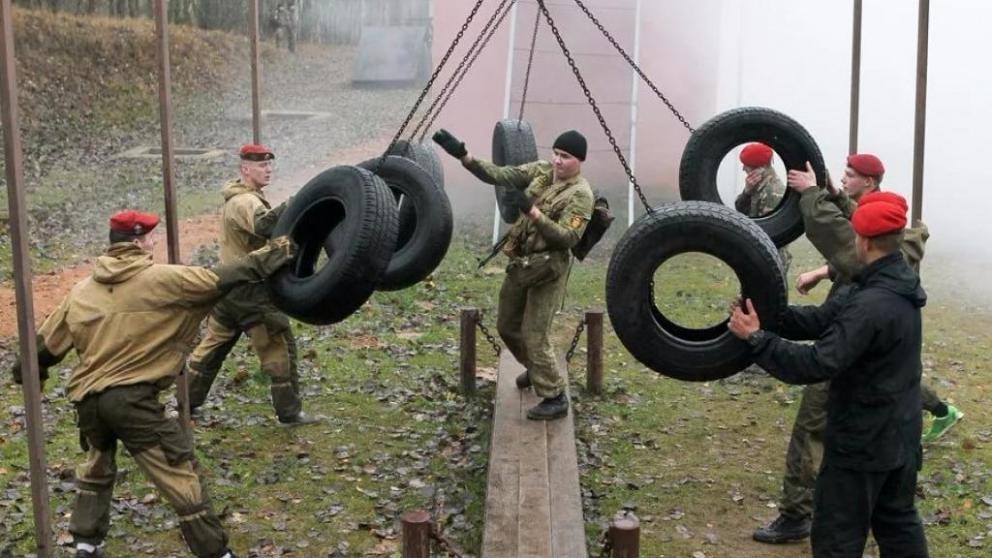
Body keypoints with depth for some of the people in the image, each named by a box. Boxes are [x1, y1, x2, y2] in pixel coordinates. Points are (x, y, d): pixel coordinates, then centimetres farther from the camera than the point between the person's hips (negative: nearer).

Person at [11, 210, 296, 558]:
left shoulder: (82, 290, 11)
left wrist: (27, 372, 37)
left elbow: (48, 342, 18)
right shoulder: (162, 280, -7)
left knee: (97, 467, 31)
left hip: (87, 398, 7)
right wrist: (269, 256, 5)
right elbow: (222, 280, -5)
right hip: (132, 398, -6)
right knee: (181, 475, 1)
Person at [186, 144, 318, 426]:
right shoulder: (246, 202, -17)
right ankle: (289, 412, 6)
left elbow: (262, 227, 8)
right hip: (251, 290, -10)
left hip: (228, 284, 10)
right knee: (280, 348, 0)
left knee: (213, 344, 18)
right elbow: (264, 225, -39)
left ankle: (187, 401, 26)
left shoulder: (236, 199, 15)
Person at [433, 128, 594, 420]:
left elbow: (567, 237, -26)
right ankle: (536, 370, 45)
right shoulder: (541, 170, 1)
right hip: (520, 264, 8)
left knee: (535, 336, -7)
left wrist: (532, 210, -34)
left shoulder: (580, 194, -18)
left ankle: (555, 399, 7)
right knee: (507, 326, 21)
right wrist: (463, 155, -15)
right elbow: (499, 175, -2)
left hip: (548, 271, -8)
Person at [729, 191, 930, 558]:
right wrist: (766, 314, -12)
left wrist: (756, 339, -26)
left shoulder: (871, 305, -29)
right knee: (898, 522, 23)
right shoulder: (896, 287, 4)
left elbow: (817, 364, -31)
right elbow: (821, 320, 0)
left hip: (862, 442, -9)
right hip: (900, 435, 9)